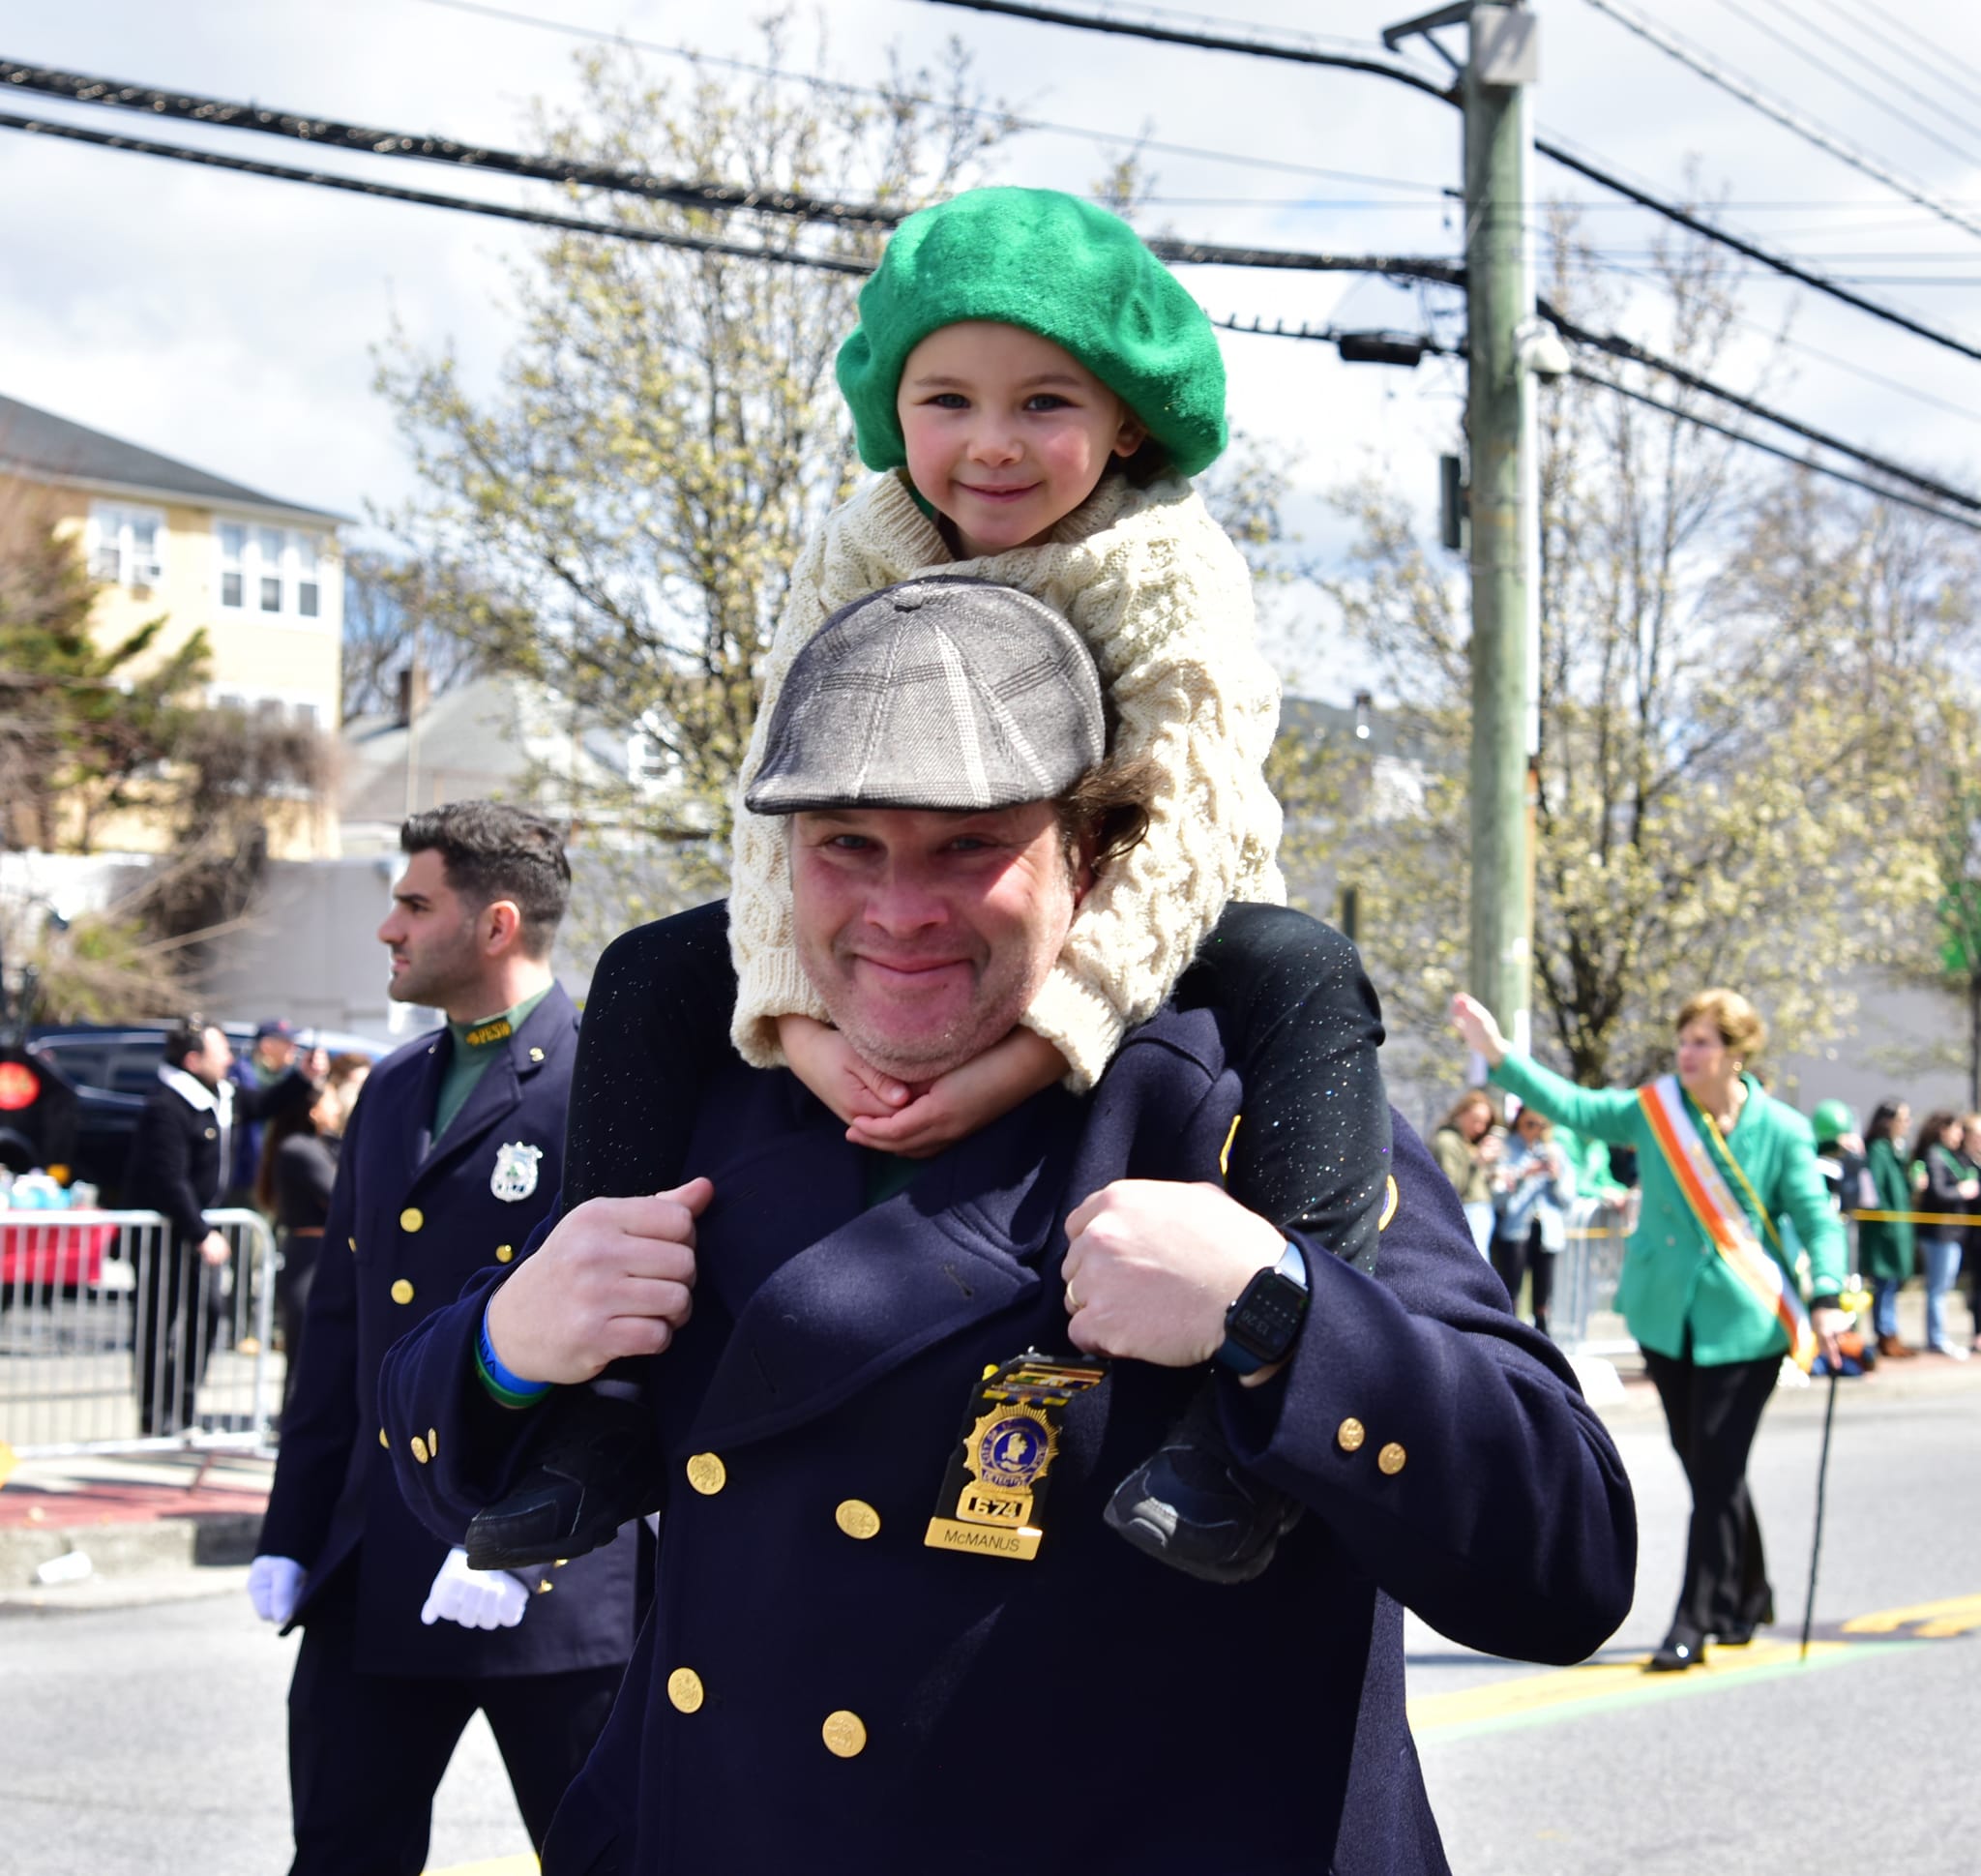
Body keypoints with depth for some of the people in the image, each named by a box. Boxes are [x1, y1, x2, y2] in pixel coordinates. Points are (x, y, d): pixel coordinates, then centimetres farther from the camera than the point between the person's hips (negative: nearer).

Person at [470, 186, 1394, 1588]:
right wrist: (799, 1018, -33)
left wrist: (1026, 1051, -40)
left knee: (1299, 977, -34)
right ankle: (605, 1404, -3)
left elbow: (1176, 837, -29)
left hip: (1121, 942, -4)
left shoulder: (1171, 575, -21)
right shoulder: (856, 563, -9)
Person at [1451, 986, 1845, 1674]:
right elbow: (1572, 1106, -6)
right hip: (1668, 1319, 4)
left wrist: (1826, 1299, -18)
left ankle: (1695, 1624, -1)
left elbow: (1817, 1219, -5)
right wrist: (1497, 1054, -16)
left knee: (1717, 1475, -7)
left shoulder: (1781, 1131, -6)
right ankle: (1747, 1597, 31)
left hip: (1743, 1324, -4)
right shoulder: (1653, 1110, 0)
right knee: (1702, 1467, 13)